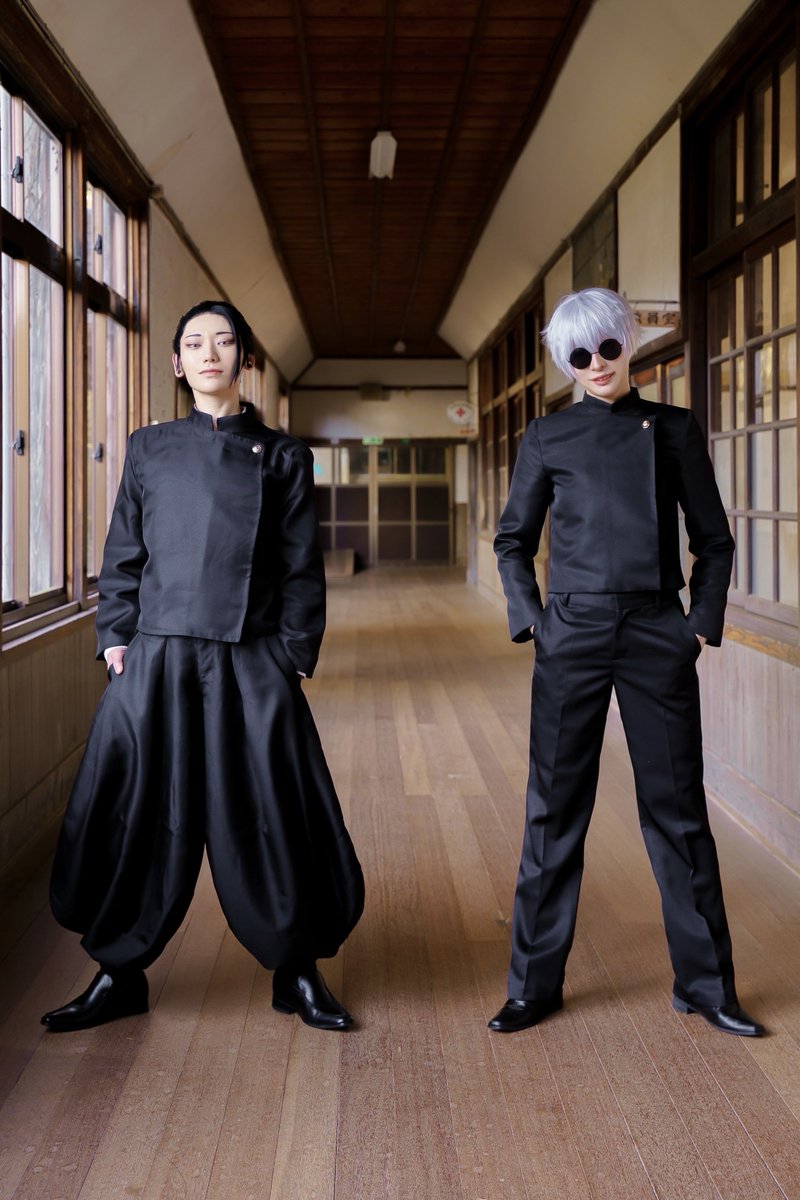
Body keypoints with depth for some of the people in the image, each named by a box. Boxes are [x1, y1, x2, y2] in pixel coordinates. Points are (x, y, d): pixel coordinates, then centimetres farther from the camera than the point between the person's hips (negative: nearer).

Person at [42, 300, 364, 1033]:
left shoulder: (281, 456, 7)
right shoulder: (148, 450, 11)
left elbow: (302, 566, 5)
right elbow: (123, 556, 11)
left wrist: (294, 657, -3)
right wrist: (116, 639, 1)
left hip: (251, 665, -1)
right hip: (158, 659, 1)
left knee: (271, 818, 1)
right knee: (145, 819, 5)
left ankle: (296, 972, 17)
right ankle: (119, 975, 20)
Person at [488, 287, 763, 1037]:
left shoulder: (673, 431, 6)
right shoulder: (548, 438, 6)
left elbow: (714, 540, 9)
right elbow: (513, 541, 11)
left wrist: (703, 623, -1)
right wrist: (530, 619, -1)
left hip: (657, 637, 0)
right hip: (573, 636, 0)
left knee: (677, 807, 5)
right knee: (555, 810, 4)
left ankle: (705, 983, 17)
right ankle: (535, 985, 15)